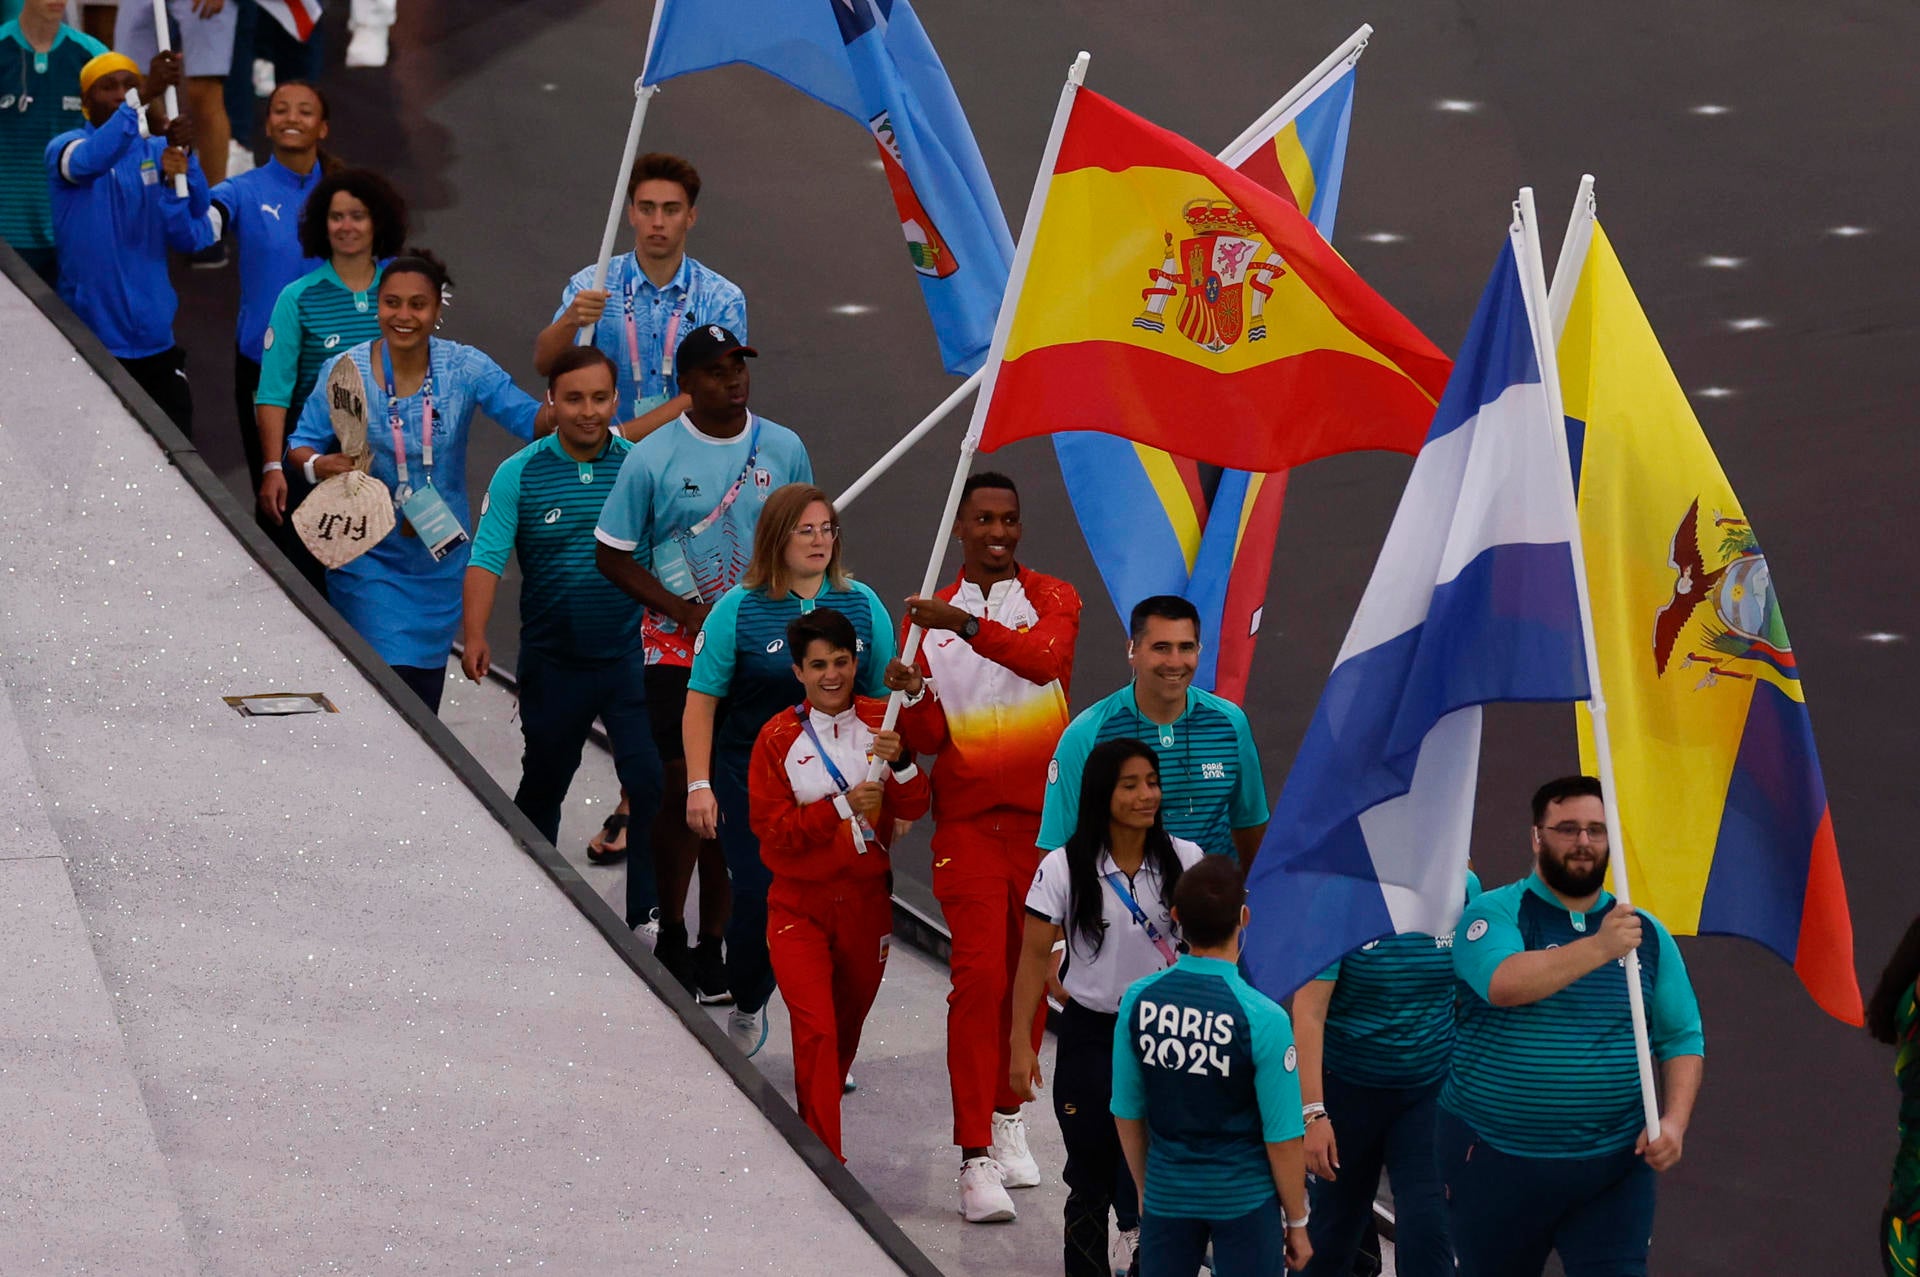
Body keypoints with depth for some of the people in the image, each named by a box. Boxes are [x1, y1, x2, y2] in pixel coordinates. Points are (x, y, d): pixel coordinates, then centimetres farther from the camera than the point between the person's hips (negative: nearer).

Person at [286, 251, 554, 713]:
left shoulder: (464, 368, -5)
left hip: (440, 556, 3)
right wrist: (317, 464, -25)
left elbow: (530, 419, -11)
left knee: (426, 694, 11)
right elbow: (301, 443, -2)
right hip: (370, 559, -2)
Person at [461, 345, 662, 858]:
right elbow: (487, 558, -10)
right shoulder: (518, 474, -4)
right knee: (543, 784, 18)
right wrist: (475, 636, -22)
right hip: (551, 661, 1)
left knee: (652, 785, -10)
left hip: (629, 656, -1)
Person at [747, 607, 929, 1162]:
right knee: (816, 1030, -15)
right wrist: (843, 807, -21)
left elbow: (913, 808, -4)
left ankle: (815, 1131, 34)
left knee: (847, 1028, 14)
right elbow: (770, 826, -9)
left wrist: (900, 762, -24)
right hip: (799, 908, -3)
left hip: (865, 902, 3)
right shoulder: (779, 737, -5)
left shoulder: (880, 723, 1)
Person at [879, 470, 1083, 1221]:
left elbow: (1046, 658, -21)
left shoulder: (1050, 599, 4)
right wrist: (911, 698, -17)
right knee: (978, 975, -12)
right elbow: (929, 738, 5)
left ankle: (1008, 1118, 27)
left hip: (1045, 814, 1)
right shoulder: (931, 617, 9)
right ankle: (975, 1157, -14)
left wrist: (967, 626, -34)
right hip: (969, 820, -1)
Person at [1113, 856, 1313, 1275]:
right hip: (1244, 1194, -3)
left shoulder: (1138, 1001, -9)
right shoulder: (1263, 1019, -20)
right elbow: (1282, 1138, -13)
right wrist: (1297, 1223, 0)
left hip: (1167, 1192, 3)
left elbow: (1127, 1114, 2)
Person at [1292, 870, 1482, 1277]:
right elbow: (1309, 1009, -17)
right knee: (1334, 1230, 14)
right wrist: (1312, 1112, -22)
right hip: (1347, 1088, -1)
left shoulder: (1462, 888, -5)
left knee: (1427, 1233, -9)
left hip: (1432, 1090, 2)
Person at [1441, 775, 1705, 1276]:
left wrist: (1674, 1121, -7)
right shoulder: (1495, 913, -4)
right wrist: (1598, 948, -34)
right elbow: (1503, 983, -25)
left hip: (1613, 1165, 2)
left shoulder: (1646, 932, 8)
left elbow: (1683, 1038, 9)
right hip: (1495, 1161, -2)